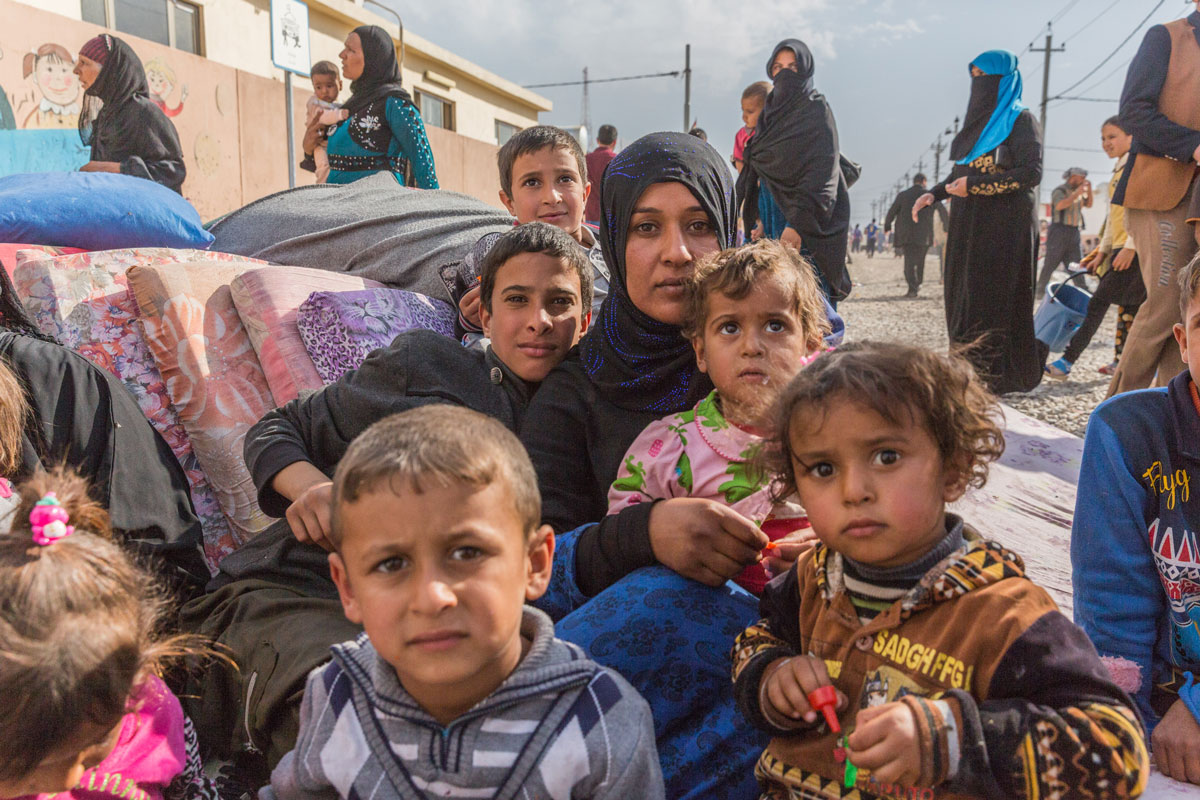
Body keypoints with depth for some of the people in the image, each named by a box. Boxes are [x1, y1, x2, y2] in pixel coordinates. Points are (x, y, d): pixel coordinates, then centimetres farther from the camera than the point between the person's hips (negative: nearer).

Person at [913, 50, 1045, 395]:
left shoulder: (1020, 120, -5)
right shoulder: (979, 120, 18)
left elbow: (1032, 172, -14)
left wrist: (975, 185, -18)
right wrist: (934, 194, 7)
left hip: (1005, 226, -7)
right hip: (969, 225, 8)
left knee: (996, 299, -7)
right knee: (964, 298, 4)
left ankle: (996, 376, -1)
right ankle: (970, 373, 10)